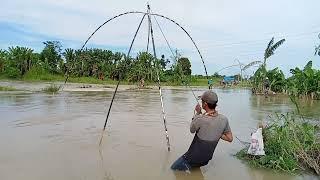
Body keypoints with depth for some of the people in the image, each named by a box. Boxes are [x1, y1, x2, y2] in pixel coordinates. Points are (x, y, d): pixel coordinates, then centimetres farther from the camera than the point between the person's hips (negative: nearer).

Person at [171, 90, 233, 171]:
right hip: (206, 159, 7)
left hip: (193, 158, -7)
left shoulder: (200, 119, -30)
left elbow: (192, 130, -8)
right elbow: (230, 138, -2)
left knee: (173, 168, 14)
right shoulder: (224, 119, -14)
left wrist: (198, 113, -4)